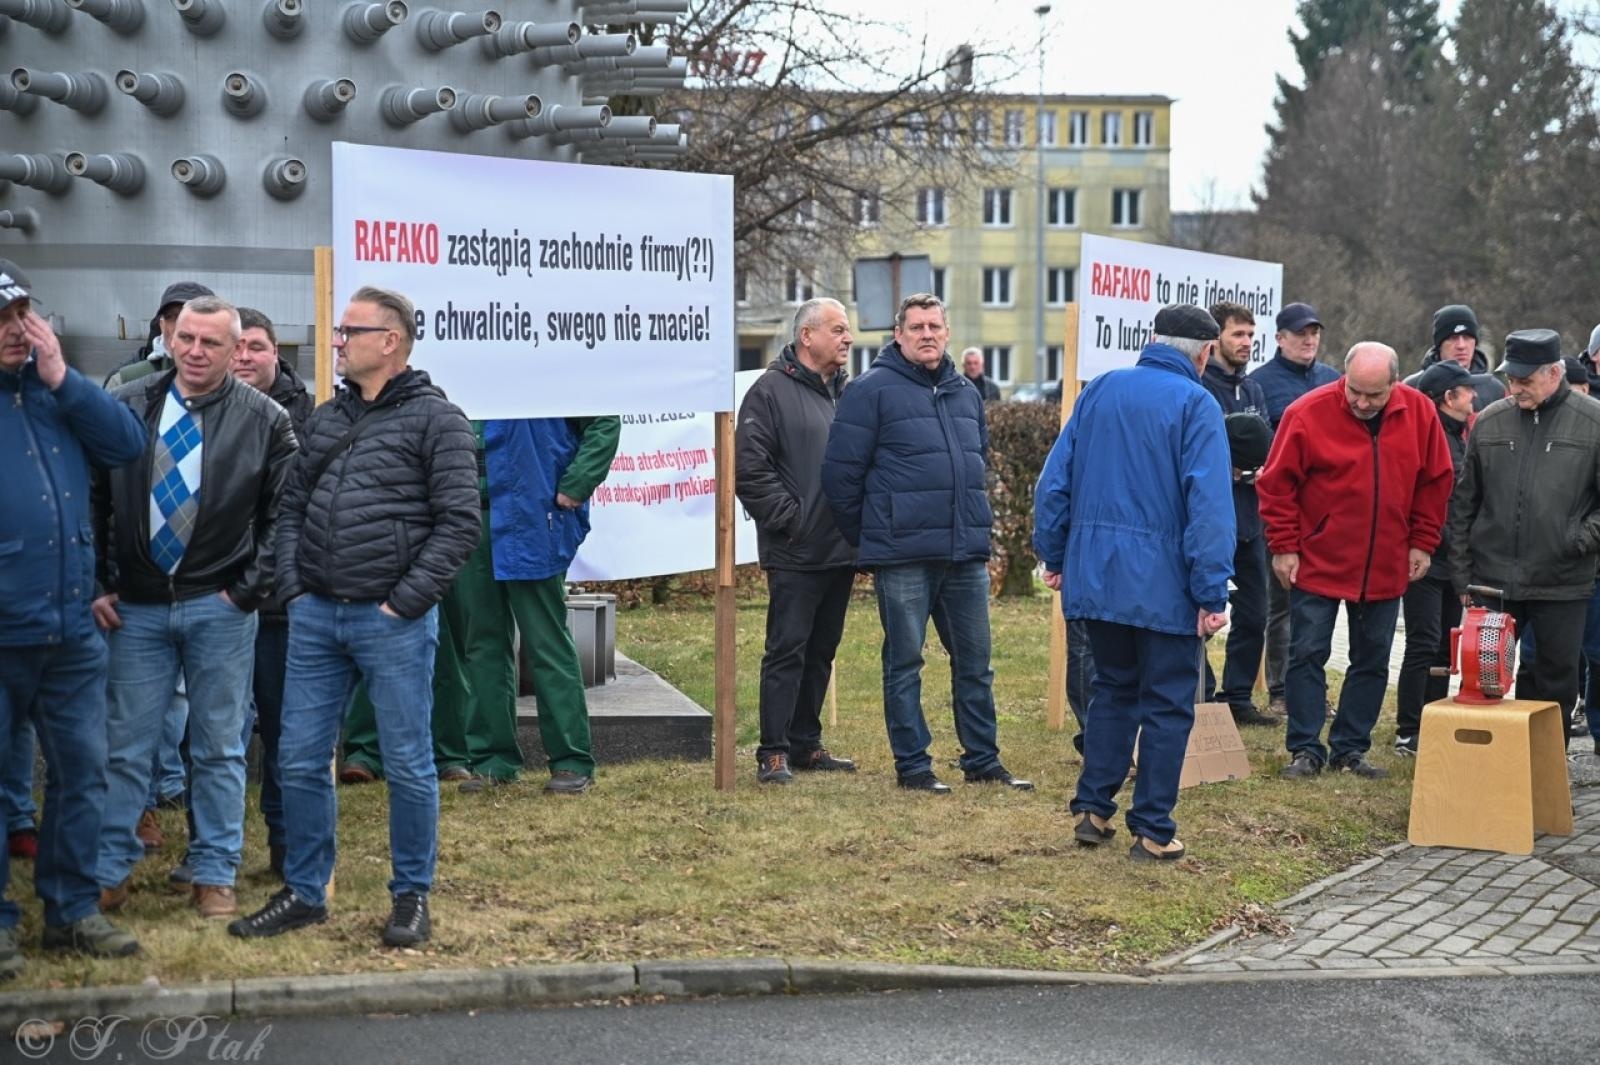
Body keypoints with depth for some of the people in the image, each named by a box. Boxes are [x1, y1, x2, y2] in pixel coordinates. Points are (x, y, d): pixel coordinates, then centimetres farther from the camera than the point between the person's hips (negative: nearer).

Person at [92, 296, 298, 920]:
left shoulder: (264, 420, -1)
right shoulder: (126, 408, 3)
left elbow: (284, 514, 2)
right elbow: (92, 500, 8)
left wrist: (251, 588, -4)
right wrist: (96, 586, 2)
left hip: (221, 609, -1)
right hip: (135, 606, 1)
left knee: (219, 749, 7)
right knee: (125, 746, 6)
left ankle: (215, 875, 17)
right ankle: (107, 870, 16)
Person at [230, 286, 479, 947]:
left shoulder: (435, 419, -5)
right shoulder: (324, 420, 15)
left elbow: (459, 523, -9)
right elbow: (292, 507, 18)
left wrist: (407, 600, -13)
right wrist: (292, 588, 5)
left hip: (393, 621, -6)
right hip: (315, 618, 6)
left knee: (408, 765, 3)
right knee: (300, 761, 8)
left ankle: (412, 896, 17)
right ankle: (304, 892, 22)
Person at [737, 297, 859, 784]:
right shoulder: (772, 391, -8)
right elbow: (751, 469, -14)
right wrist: (790, 519, -15)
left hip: (841, 550, 7)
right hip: (795, 555, -7)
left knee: (821, 651, 13)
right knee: (787, 650, -5)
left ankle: (806, 744, 22)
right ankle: (774, 752, -1)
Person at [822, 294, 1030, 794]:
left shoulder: (966, 392, 14)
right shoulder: (873, 390, -6)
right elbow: (841, 472, -7)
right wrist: (868, 540, -1)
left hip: (967, 553, 6)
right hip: (904, 555, -6)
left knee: (975, 660, 11)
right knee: (904, 663, 2)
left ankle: (982, 760, 20)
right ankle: (912, 765, 11)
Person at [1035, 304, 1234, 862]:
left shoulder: (1099, 391, 7)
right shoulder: (1196, 404, -9)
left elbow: (1054, 479, 8)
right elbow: (1209, 505, -16)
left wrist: (1054, 555, 15)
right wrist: (1212, 594, -15)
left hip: (1095, 577, 5)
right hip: (1164, 582, -5)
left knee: (1112, 689, 21)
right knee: (1167, 704, 5)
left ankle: (1093, 809, 21)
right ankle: (1152, 831, 8)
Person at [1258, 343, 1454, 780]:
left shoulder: (1420, 414, -4)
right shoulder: (1308, 413, -13)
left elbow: (1435, 481, 7)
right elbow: (1276, 483, -8)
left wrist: (1422, 543, 4)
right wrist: (1284, 547, -9)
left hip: (1386, 568, 3)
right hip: (1317, 563, -3)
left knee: (1372, 660, 9)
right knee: (1308, 654, -1)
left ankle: (1351, 748, 20)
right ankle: (1306, 750, 7)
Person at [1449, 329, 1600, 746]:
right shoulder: (1489, 422, 6)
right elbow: (1463, 505, 10)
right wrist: (1462, 574, 7)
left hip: (1562, 585, -2)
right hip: (1492, 581, 2)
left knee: (1556, 680, 7)